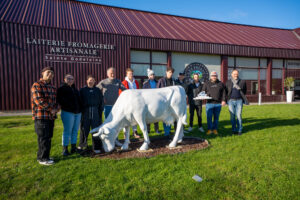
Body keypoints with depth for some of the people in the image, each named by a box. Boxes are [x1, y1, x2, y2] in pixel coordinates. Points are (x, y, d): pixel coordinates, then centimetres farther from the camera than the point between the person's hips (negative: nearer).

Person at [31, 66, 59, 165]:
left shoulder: (53, 87, 18)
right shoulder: (37, 85, -7)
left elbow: (56, 100, 19)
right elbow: (39, 100, -18)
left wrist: (56, 109, -2)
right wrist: (51, 109, -13)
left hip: (51, 117, 8)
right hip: (41, 117, -8)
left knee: (48, 138, 13)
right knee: (43, 138, -3)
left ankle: (43, 156, 26)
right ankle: (42, 158, 8)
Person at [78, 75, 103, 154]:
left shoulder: (98, 90, 10)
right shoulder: (82, 90, 7)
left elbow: (101, 102, 11)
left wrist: (100, 111, 5)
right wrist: (80, 111, 0)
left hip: (95, 112, 1)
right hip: (85, 112, 0)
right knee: (84, 129, 5)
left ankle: (96, 147, 10)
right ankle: (81, 145, 26)